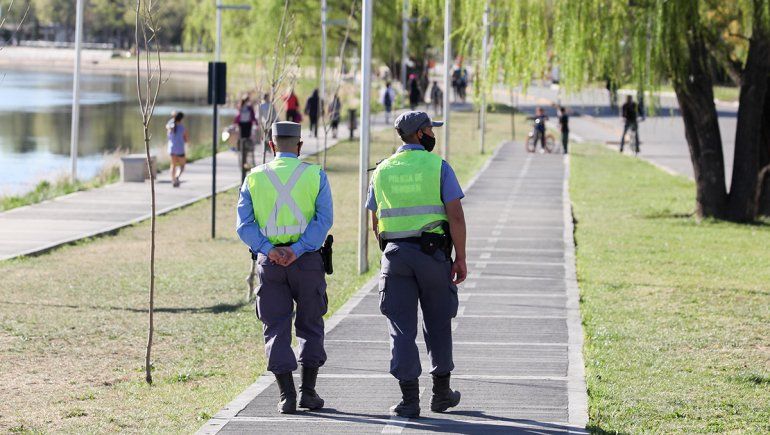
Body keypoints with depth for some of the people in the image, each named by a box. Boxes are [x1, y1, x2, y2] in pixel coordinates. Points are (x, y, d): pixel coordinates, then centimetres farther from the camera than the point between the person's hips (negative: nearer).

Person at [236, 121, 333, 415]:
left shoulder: (254, 178, 5)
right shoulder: (315, 175, 1)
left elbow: (244, 224, -5)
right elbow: (324, 219, -10)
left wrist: (269, 250, -13)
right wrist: (297, 250, -15)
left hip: (269, 261, 1)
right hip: (307, 260, -1)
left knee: (276, 328, 5)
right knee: (309, 327, 13)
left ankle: (286, 395, -2)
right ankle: (308, 392, 8)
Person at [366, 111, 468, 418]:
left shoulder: (382, 171, 7)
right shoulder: (438, 166, -4)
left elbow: (376, 223, 12)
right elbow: (456, 217, -10)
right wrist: (461, 259, -4)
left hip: (396, 254, 2)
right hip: (433, 252, -2)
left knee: (402, 327, 0)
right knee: (437, 323, 13)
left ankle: (409, 400, -6)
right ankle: (441, 393, 22)